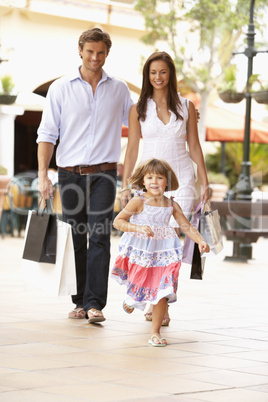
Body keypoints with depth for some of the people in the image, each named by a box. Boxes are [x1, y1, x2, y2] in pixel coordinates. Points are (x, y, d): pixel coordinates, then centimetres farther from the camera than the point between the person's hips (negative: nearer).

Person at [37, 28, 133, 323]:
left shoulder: (119, 90, 9)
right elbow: (47, 133, 3)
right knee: (76, 240, 6)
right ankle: (80, 301, 17)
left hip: (103, 174, 0)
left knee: (99, 237, -12)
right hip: (70, 174, 1)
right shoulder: (60, 88, 4)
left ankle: (95, 304, -14)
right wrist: (42, 173, -7)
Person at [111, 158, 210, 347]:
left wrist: (201, 241, -9)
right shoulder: (139, 202, -9)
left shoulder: (172, 205, 4)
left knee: (162, 292, -3)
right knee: (140, 285, 7)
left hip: (163, 253, 3)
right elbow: (118, 221, -11)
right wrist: (139, 228, -24)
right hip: (139, 253, -3)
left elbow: (187, 227, 7)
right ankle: (131, 301, 46)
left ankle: (155, 332, 8)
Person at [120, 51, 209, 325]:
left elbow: (194, 147, 9)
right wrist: (125, 185, -1)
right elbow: (132, 149, 6)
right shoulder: (138, 109, 6)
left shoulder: (186, 106, 7)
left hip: (180, 179, 0)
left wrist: (204, 182, 5)